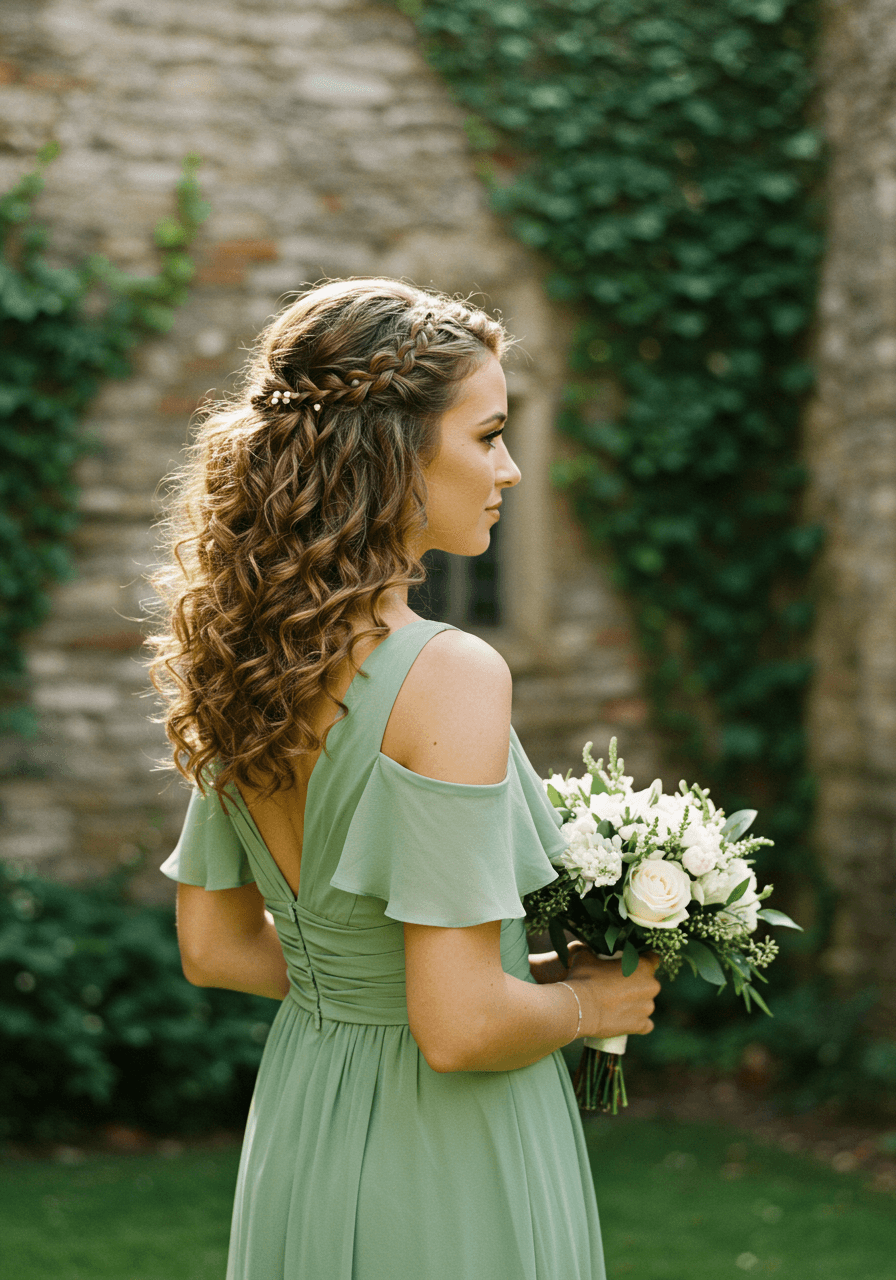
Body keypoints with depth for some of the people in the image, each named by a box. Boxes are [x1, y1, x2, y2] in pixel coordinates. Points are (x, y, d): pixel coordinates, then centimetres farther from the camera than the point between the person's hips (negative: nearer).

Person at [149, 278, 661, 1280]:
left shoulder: (248, 663, -1)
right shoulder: (451, 675, -24)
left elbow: (213, 947, 8)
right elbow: (460, 1028, -25)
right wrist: (589, 1002, -6)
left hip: (298, 1132, 7)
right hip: (444, 1170, -7)